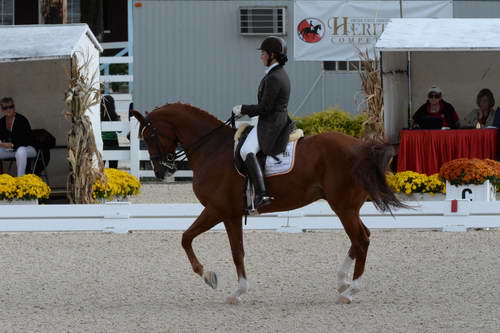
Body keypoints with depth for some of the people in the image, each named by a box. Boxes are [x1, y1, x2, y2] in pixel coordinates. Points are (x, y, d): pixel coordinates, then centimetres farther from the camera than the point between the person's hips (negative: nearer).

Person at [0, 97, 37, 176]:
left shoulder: (22, 120, -15)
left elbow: (27, 140, -19)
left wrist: (12, 145, -28)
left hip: (27, 148, -6)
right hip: (9, 150, 6)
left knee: (20, 151, -41)